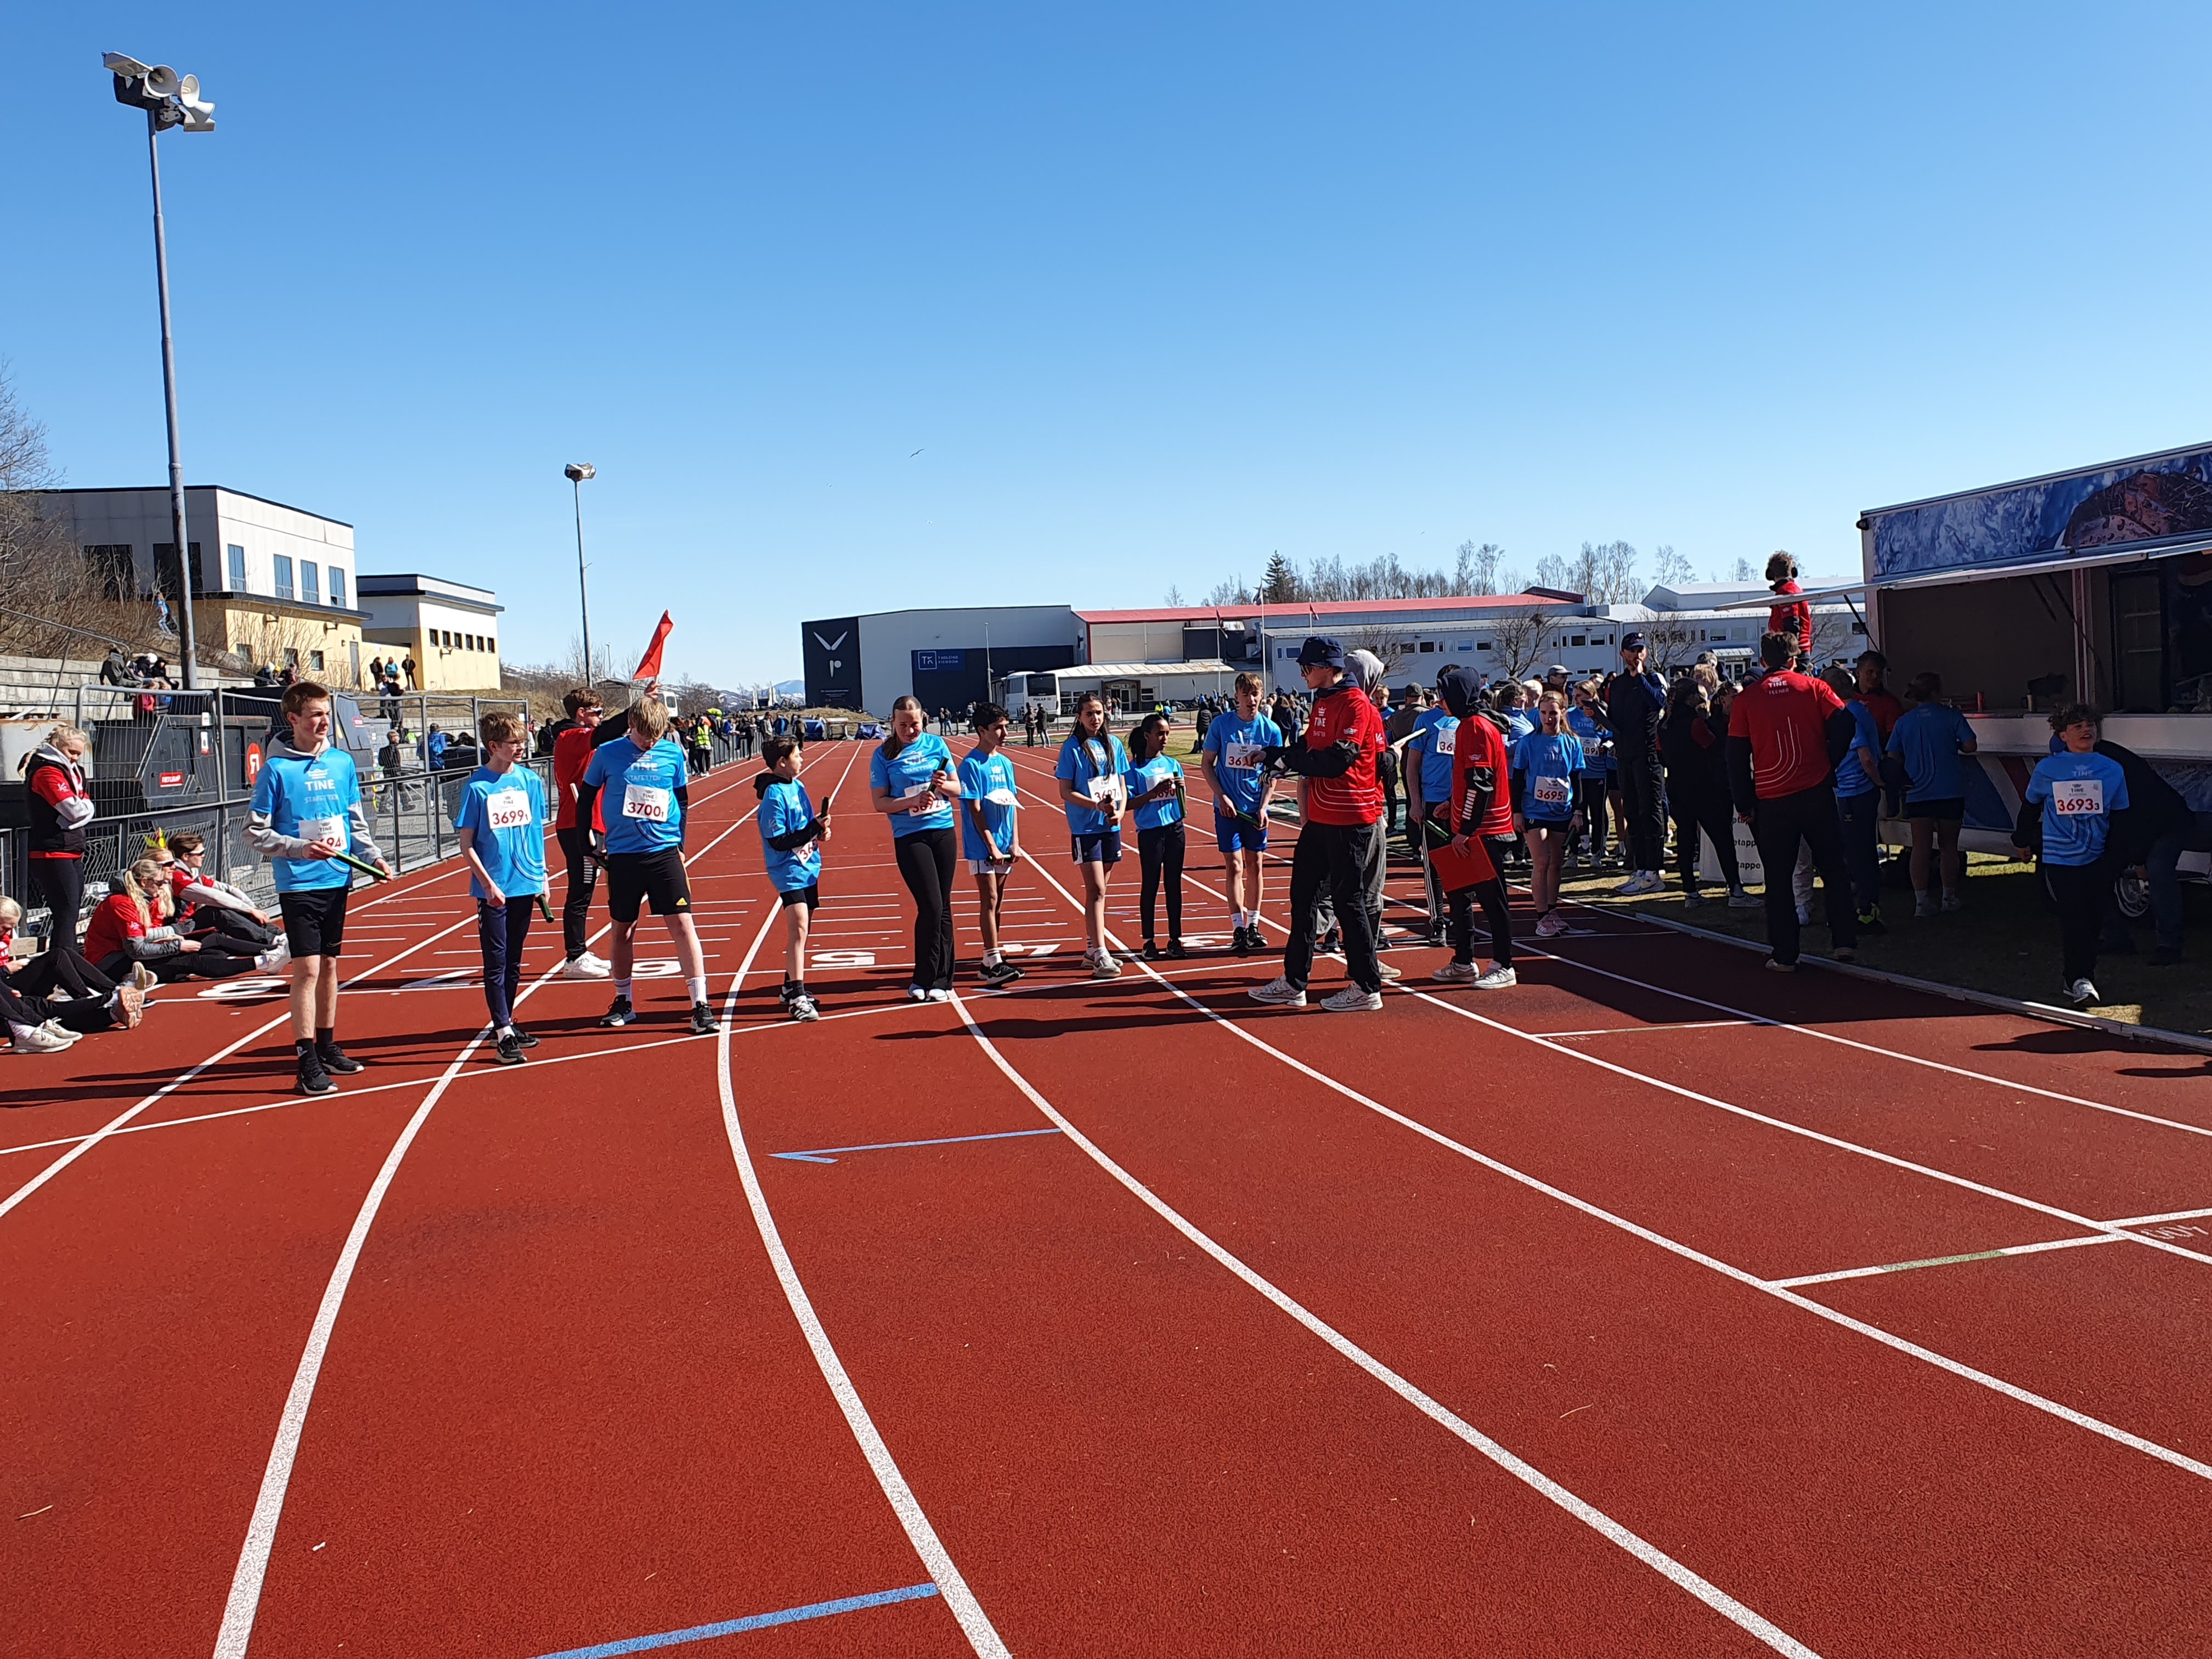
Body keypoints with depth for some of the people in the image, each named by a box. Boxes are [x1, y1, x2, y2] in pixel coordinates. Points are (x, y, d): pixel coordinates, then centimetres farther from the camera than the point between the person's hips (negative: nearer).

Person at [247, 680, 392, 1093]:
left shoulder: (342, 762, 5)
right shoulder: (276, 769, -8)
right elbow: (255, 833, -7)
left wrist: (373, 857, 0)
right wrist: (302, 848, -19)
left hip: (338, 880, 5)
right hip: (298, 885, -5)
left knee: (329, 964, 14)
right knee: (307, 969, -7)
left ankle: (327, 1047, 26)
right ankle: (307, 1062, -1)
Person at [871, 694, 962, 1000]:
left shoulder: (936, 744, 5)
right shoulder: (884, 755, -2)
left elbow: (958, 789, 10)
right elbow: (879, 802, -4)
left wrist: (944, 785, -12)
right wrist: (914, 800, -18)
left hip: (944, 832, 3)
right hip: (910, 837, -3)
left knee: (943, 908, 7)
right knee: (931, 906, -11)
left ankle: (940, 981, 16)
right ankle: (923, 980, 2)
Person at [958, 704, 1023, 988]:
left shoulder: (1005, 762, 10)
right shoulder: (971, 765, -10)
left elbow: (1013, 803, 12)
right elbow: (974, 810, -13)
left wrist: (1015, 842, 4)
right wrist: (992, 846, -15)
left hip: (1004, 845, 7)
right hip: (982, 845, -7)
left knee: (996, 901, 10)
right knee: (989, 900, -8)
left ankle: (992, 959, 17)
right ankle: (994, 962, -8)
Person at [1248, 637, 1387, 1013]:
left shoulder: (1355, 705, -15)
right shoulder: (1322, 703, 15)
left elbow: (1337, 760, -24)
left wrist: (1287, 759, -15)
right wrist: (1277, 754, 4)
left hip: (1350, 821, -10)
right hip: (1320, 819, 10)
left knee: (1348, 901, -3)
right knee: (1302, 895, 12)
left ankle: (1367, 989, 8)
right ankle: (1294, 983, 20)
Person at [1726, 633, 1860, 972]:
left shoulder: (1747, 698, 3)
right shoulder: (1814, 688, 2)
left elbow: (1736, 756, 1)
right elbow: (1843, 724, -9)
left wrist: (1743, 804, 7)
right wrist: (1829, 766, 5)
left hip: (1772, 801, 0)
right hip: (1817, 794, 0)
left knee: (1778, 879, 6)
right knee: (1833, 868, 13)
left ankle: (1784, 955, 7)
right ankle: (1844, 940, 10)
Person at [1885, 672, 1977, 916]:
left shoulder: (1903, 722, 4)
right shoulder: (1951, 716, -2)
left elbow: (1894, 758, 3)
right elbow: (1969, 746, -8)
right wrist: (1952, 747, 13)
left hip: (1918, 794, 1)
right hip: (1950, 793, -1)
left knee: (1920, 848, 1)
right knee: (1949, 846, 11)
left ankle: (1922, 901, -3)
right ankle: (1950, 898, 18)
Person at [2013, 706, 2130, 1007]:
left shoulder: (2113, 770, 5)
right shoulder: (2047, 769, -3)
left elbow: (2119, 819, 9)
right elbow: (2030, 807, 11)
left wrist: (2112, 860, 4)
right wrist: (2022, 841, 20)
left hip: (2097, 860, 3)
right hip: (2060, 858, -3)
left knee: (2092, 920, 8)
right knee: (2073, 919, -11)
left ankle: (2080, 978, 22)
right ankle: (2079, 981, -8)